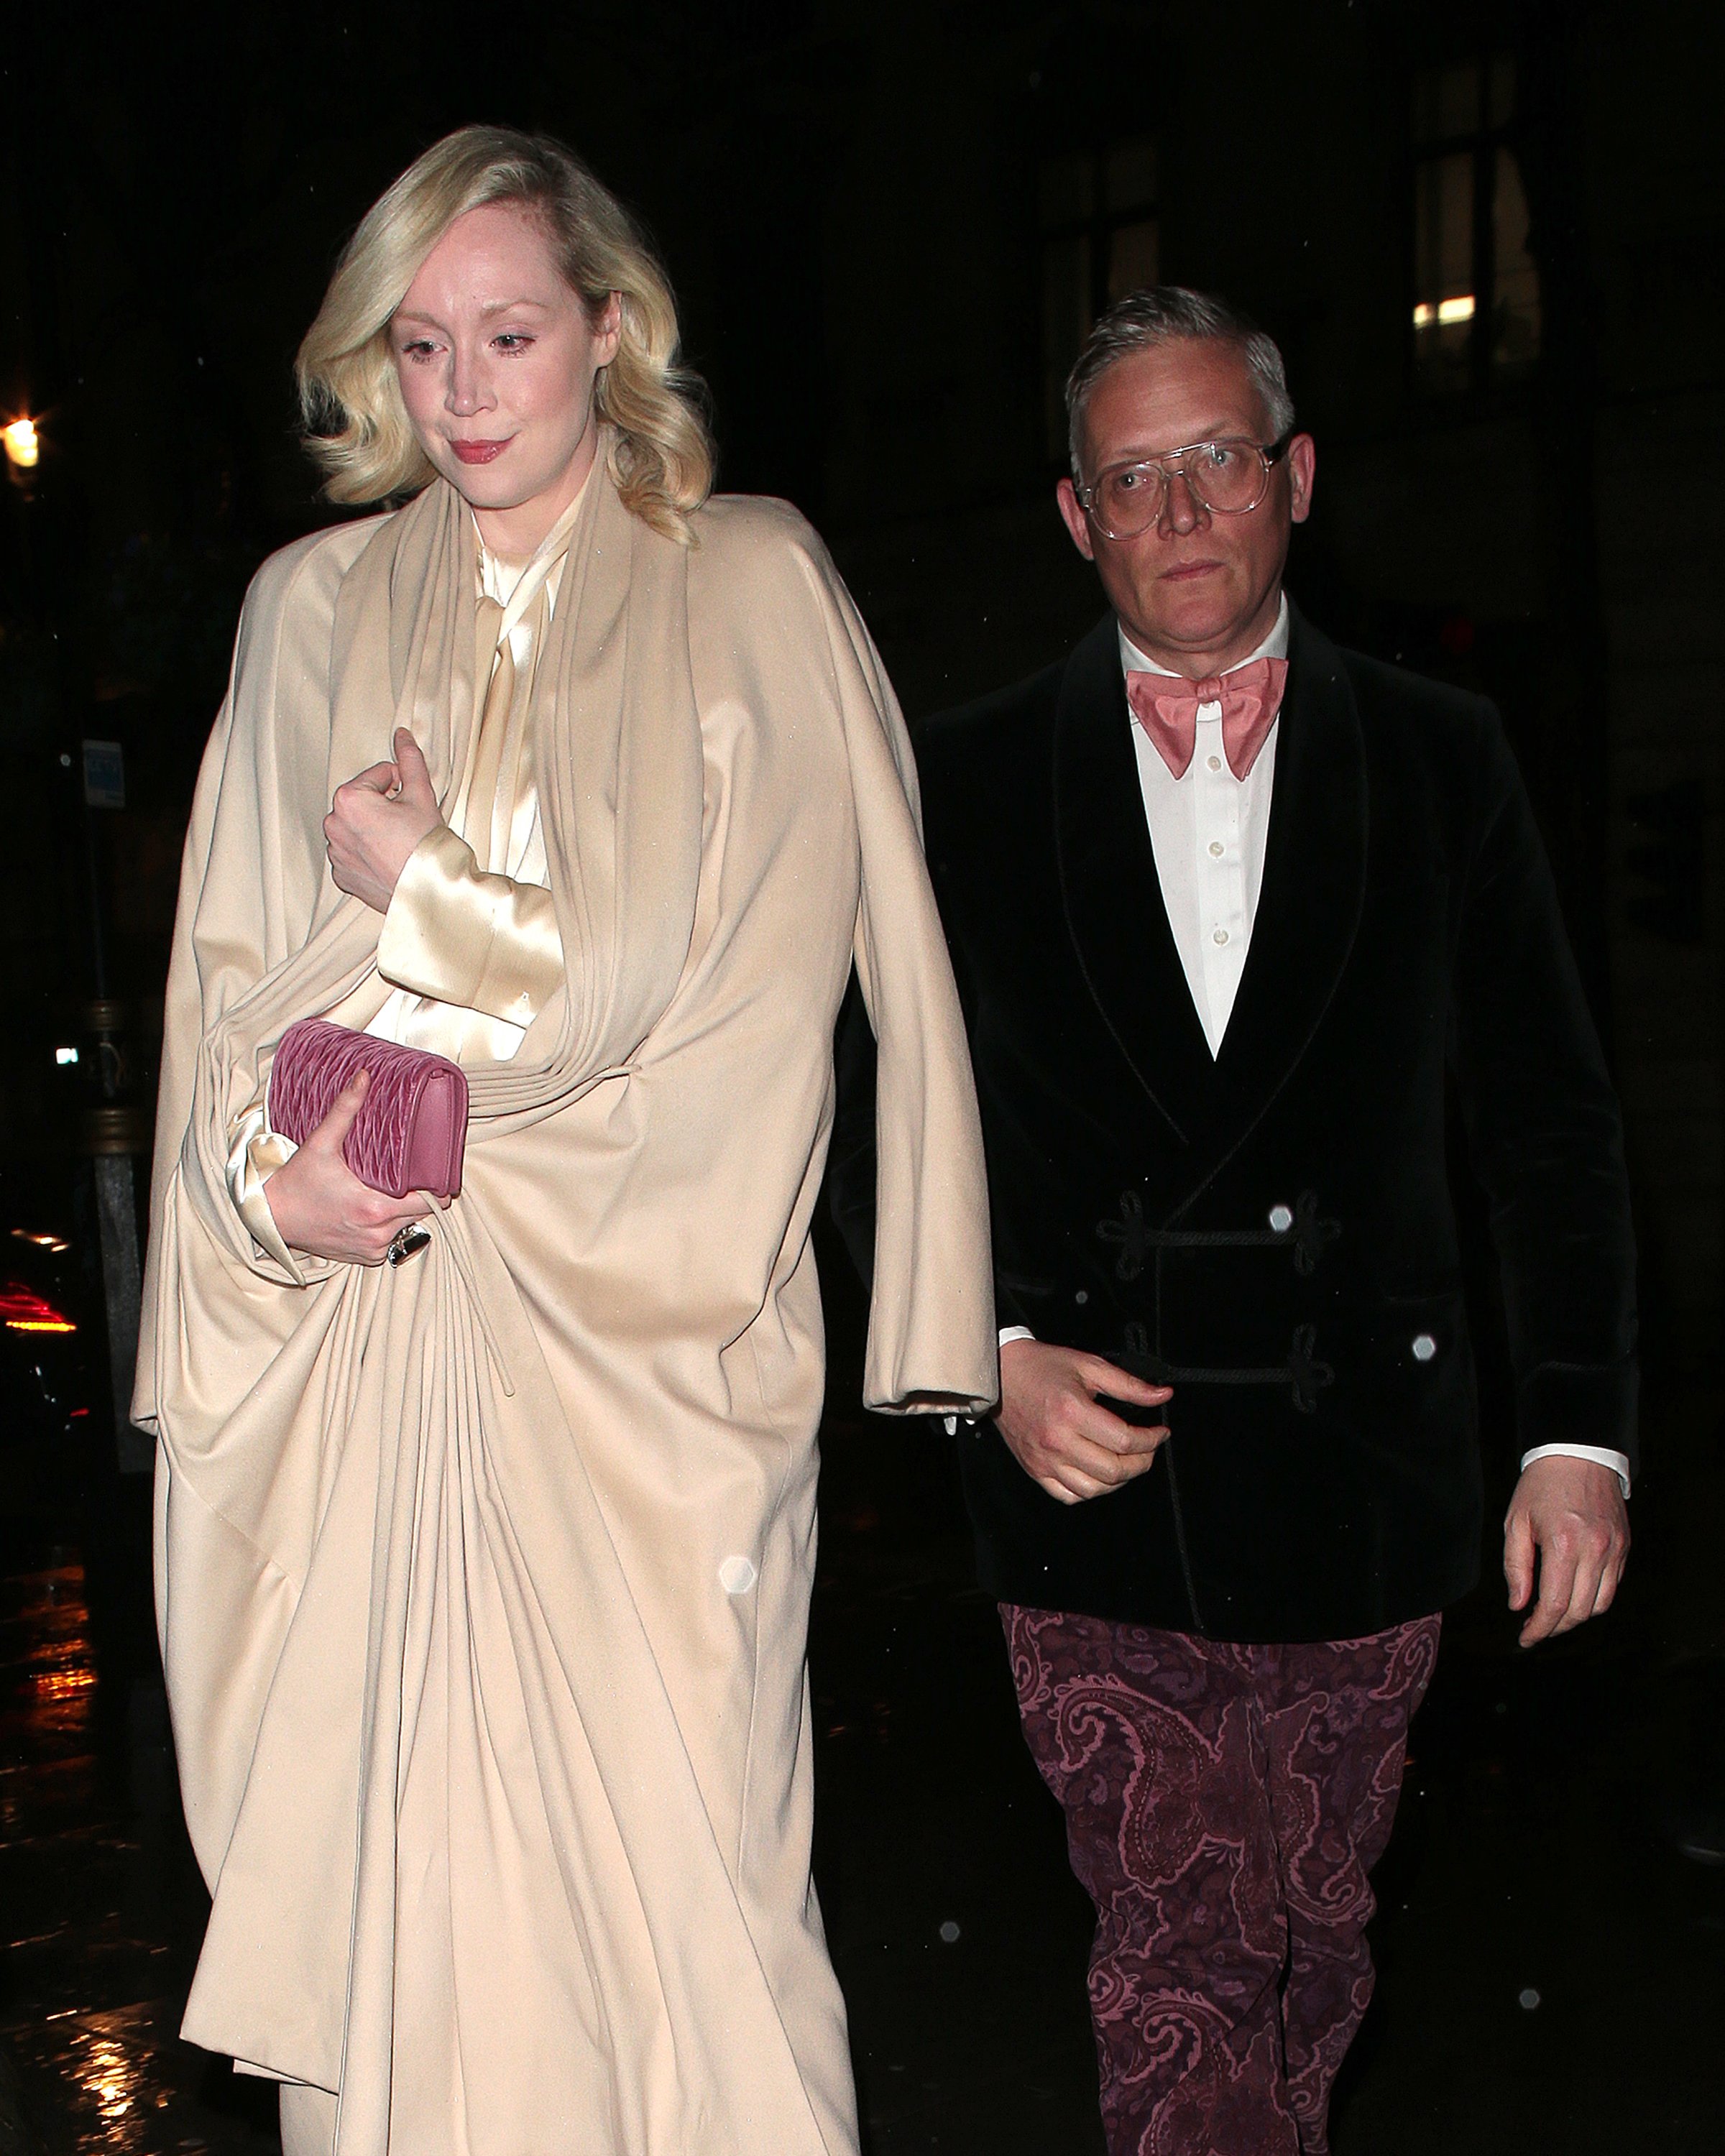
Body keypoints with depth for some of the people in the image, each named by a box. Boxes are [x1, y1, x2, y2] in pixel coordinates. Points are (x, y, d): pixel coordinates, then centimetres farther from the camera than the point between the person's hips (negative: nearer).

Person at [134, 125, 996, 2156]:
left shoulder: (748, 583, 4)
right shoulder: (312, 606, 14)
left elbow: (746, 967, -4)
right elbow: (229, 975, 11)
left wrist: (421, 891, 0)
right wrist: (272, 1175, -8)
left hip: (637, 1351, -3)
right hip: (354, 1338, 3)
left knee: (662, 1867, -1)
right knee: (378, 1884, 6)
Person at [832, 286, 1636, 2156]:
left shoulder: (1438, 760, 4)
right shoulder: (970, 781, 3)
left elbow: (1552, 1126, 5)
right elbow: (883, 1128, 6)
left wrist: (1580, 1434, -1)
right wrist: (993, 1353, -8)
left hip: (1358, 1496, 1)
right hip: (1087, 1470, -1)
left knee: (1308, 1955, 14)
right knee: (1173, 1986, -1)